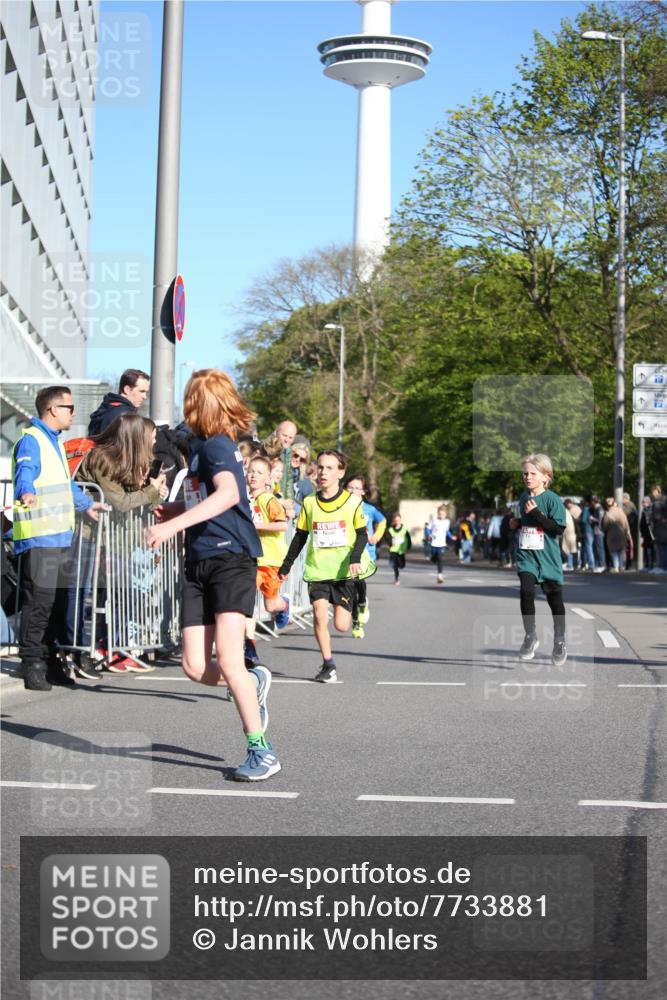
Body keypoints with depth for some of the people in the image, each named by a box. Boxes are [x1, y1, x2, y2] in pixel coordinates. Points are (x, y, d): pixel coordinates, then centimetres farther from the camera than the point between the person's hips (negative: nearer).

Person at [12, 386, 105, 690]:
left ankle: (48, 659, 20)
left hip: (60, 537, 10)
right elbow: (25, 471, -28)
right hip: (38, 538, -10)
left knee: (58, 601, 11)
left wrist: (86, 504, 51)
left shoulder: (54, 442, 24)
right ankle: (32, 664, -3)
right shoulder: (31, 441, -8)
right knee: (39, 602, -9)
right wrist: (26, 492, -49)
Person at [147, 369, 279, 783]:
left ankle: (262, 750, -6)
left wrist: (173, 524, -36)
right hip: (199, 563, 8)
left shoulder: (216, 445, -10)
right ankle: (253, 682, 29)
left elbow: (229, 494, -30)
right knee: (196, 667, 1)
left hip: (231, 558, -8)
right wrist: (176, 509, 21)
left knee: (228, 660, -16)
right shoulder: (202, 446, 18)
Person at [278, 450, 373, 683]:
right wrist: (286, 565, 14)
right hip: (317, 568, 2)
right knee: (319, 615, -14)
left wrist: (355, 558, -15)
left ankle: (348, 608, 32)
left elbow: (362, 534, 2)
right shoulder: (309, 502, 4)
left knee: (341, 625, -6)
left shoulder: (352, 501, -2)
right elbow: (300, 536, 13)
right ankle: (328, 664, 3)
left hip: (343, 570, -2)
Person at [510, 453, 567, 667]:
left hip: (547, 557, -3)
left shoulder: (552, 499, -11)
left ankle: (559, 642, 25)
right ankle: (531, 636, -3)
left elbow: (558, 529, -19)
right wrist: (517, 523, 5)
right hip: (526, 555, 3)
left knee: (555, 599, 8)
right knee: (526, 592, -18)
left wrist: (536, 513, -23)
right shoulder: (524, 497, 7)